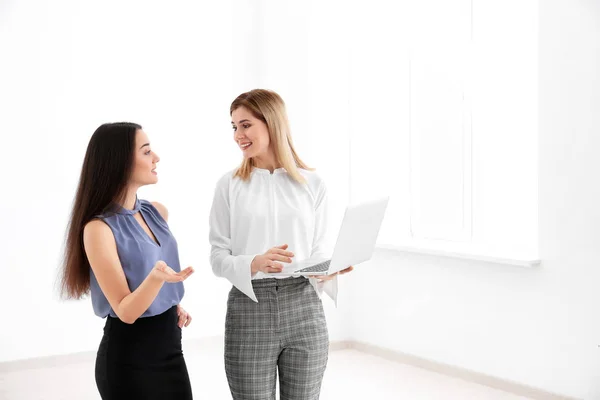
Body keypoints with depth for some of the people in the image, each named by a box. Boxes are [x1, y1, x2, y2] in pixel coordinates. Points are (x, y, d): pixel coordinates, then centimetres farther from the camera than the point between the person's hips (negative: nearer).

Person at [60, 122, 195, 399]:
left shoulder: (157, 213, 3)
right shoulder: (99, 228, -18)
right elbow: (125, 311, -20)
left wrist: (175, 304, 7)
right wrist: (156, 277, -36)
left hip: (169, 346, 7)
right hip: (129, 359, -7)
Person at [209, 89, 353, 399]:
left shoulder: (311, 183, 4)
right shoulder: (230, 185, 1)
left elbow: (318, 249, 8)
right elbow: (218, 257, -2)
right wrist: (254, 263, -21)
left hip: (304, 309, 1)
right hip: (249, 310, -1)